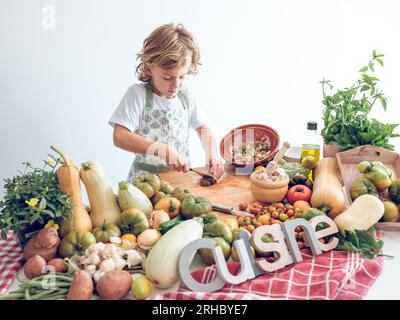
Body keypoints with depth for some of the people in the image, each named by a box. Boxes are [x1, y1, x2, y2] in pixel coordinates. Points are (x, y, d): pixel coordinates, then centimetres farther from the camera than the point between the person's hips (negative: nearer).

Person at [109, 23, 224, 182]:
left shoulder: (185, 95, 5)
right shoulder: (138, 94, -9)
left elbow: (203, 129, 15)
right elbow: (120, 137, -18)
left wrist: (211, 153, -5)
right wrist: (164, 150, -25)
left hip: (182, 175, 4)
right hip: (146, 178, -4)